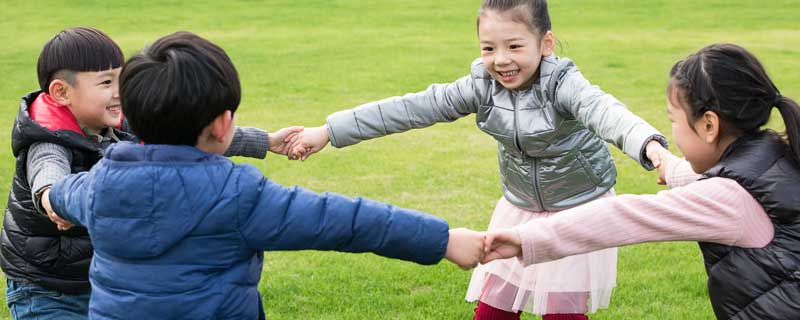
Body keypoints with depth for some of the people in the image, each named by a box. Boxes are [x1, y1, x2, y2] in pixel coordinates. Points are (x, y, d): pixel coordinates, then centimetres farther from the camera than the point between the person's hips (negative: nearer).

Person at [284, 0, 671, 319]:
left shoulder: (563, 84, -25)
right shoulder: (482, 86, -12)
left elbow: (604, 111, -45)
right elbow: (413, 109, -12)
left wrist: (649, 145, -68)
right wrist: (329, 131, -14)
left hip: (578, 211, -4)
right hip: (520, 210, 5)